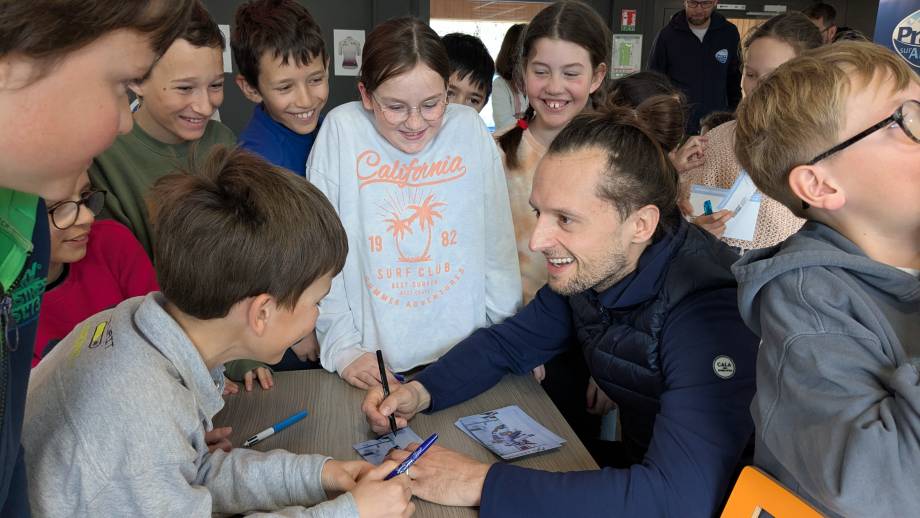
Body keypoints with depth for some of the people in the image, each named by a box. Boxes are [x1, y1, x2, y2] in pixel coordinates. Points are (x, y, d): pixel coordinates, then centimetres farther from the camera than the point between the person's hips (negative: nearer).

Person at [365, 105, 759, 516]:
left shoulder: (708, 308, -30)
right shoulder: (587, 267, -9)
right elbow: (508, 342, 7)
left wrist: (480, 483, -35)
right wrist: (421, 391, -11)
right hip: (631, 472, 5)